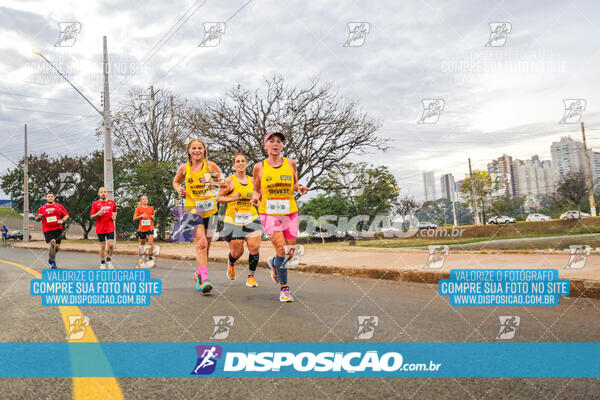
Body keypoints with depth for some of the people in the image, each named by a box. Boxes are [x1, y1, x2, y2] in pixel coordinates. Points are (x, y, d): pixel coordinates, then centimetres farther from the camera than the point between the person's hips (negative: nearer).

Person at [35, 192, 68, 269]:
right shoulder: (42, 208, 12)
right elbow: (37, 219, 17)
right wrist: (38, 217, -6)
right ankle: (53, 261, -11)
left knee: (57, 246, -1)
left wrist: (62, 220, -6)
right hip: (47, 230, -1)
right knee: (53, 243, -22)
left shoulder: (59, 206, 11)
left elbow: (66, 215, 13)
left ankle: (50, 258, 29)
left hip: (57, 229, 1)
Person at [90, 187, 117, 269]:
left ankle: (108, 260, 15)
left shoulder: (112, 202, 7)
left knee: (111, 245, -8)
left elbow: (115, 211, 23)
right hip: (100, 229, -1)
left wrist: (114, 216, 1)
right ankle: (102, 263, 21)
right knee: (102, 246, 4)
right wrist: (97, 214, -19)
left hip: (110, 228, 1)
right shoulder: (95, 204, 1)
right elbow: (91, 216, 2)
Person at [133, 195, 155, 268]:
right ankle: (141, 259, 28)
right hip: (142, 228, 0)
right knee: (142, 243, 11)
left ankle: (151, 258, -10)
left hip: (150, 228, 0)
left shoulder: (151, 208, 8)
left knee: (151, 243, -16)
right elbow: (134, 218, 1)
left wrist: (152, 217, -2)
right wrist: (141, 216, -13)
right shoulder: (139, 208, 2)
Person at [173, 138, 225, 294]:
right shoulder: (184, 168, 3)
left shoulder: (211, 166, 1)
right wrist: (179, 189, -1)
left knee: (206, 246, 11)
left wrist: (213, 183, -12)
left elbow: (223, 181, 8)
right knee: (201, 243, -18)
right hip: (192, 209, -2)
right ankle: (204, 279, -19)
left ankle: (199, 274, 32)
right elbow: (176, 181, 20)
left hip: (210, 210, 2)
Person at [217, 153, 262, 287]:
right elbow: (219, 198, 0)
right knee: (237, 252, 2)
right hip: (233, 220, -3)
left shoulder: (251, 180, 12)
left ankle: (251, 277, 4)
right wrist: (231, 198, -16)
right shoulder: (229, 180, -1)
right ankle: (231, 264, 40)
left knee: (255, 247, -12)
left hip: (251, 218, 3)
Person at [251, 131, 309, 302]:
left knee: (290, 252, 4)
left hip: (290, 212, 3)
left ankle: (274, 263, 40)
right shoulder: (259, 167, 1)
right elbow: (256, 190, 11)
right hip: (269, 213, -3)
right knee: (281, 250, -13)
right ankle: (284, 288, 5)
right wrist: (255, 198, -11)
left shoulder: (290, 163, 5)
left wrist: (300, 188, -5)